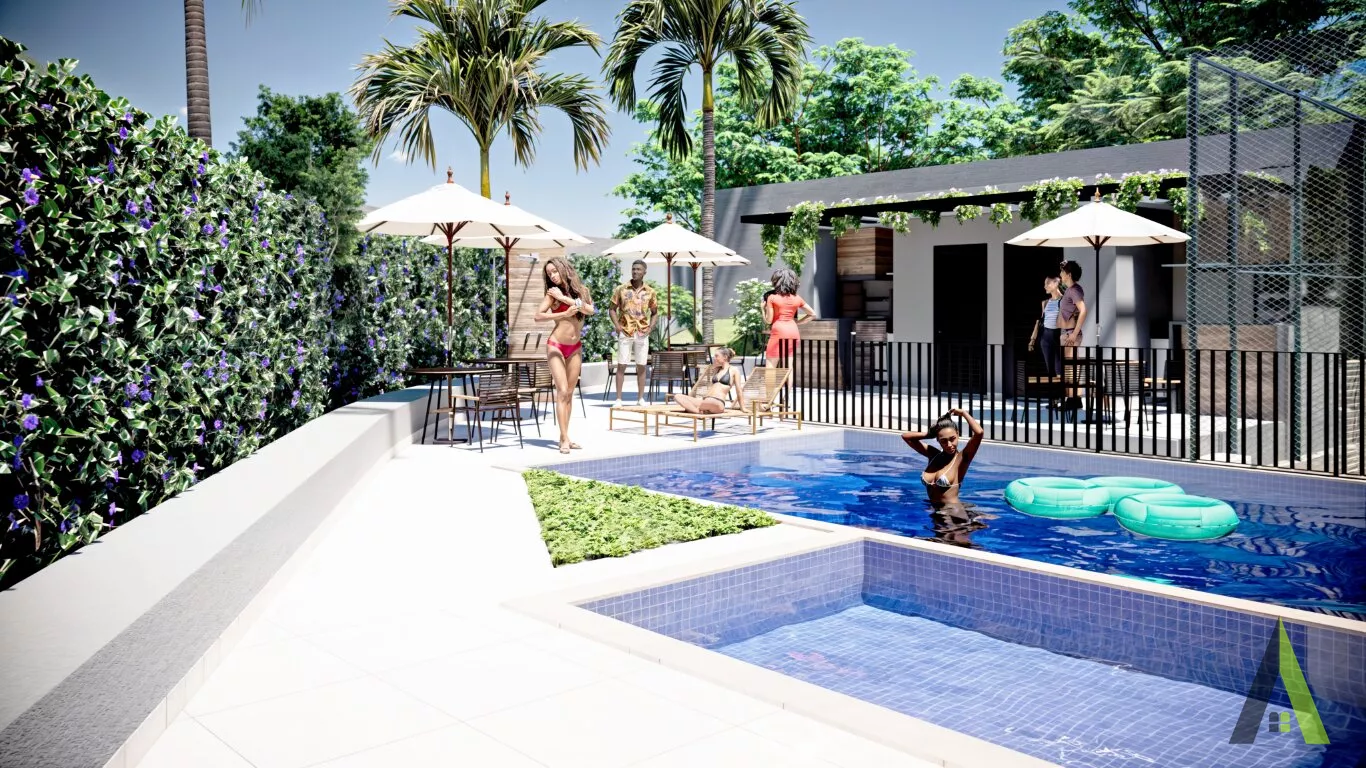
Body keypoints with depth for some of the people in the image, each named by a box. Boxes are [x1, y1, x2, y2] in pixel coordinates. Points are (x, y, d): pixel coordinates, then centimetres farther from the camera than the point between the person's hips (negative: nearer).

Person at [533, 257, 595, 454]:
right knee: (562, 391, -11)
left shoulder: (581, 290, 6)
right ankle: (564, 439, -12)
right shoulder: (553, 292, -4)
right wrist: (564, 314, -19)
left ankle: (564, 437, 11)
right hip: (556, 346, -4)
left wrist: (565, 298, -13)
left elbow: (591, 310, -11)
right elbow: (538, 316, -13)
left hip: (575, 348, 4)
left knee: (569, 393, 6)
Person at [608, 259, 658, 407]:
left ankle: (641, 399, 12)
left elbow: (655, 312, 14)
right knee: (621, 365, -1)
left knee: (641, 366, 5)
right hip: (625, 332, -2)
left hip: (642, 333, 2)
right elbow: (612, 308, 6)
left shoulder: (650, 292, 5)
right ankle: (618, 399, 2)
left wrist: (651, 327, -1)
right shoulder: (621, 289, 1)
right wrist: (617, 325, -7)